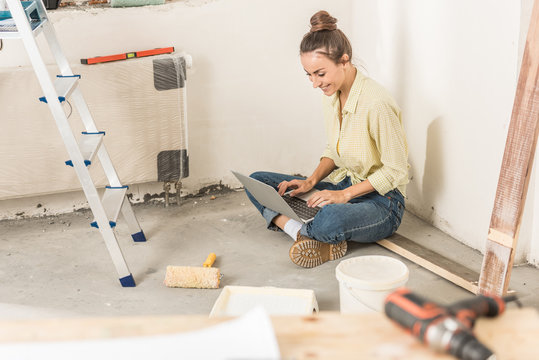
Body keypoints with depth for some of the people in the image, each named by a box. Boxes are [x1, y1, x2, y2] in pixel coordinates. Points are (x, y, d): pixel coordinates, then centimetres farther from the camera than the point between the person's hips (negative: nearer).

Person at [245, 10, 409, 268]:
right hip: (342, 187, 9)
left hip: (381, 202, -8)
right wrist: (312, 180, -2)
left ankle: (305, 234, -8)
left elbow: (395, 170, -18)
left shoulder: (376, 103, -24)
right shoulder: (332, 95, 1)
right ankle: (305, 235, -24)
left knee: (330, 219, -43)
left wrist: (345, 194, -22)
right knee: (256, 182, -2)